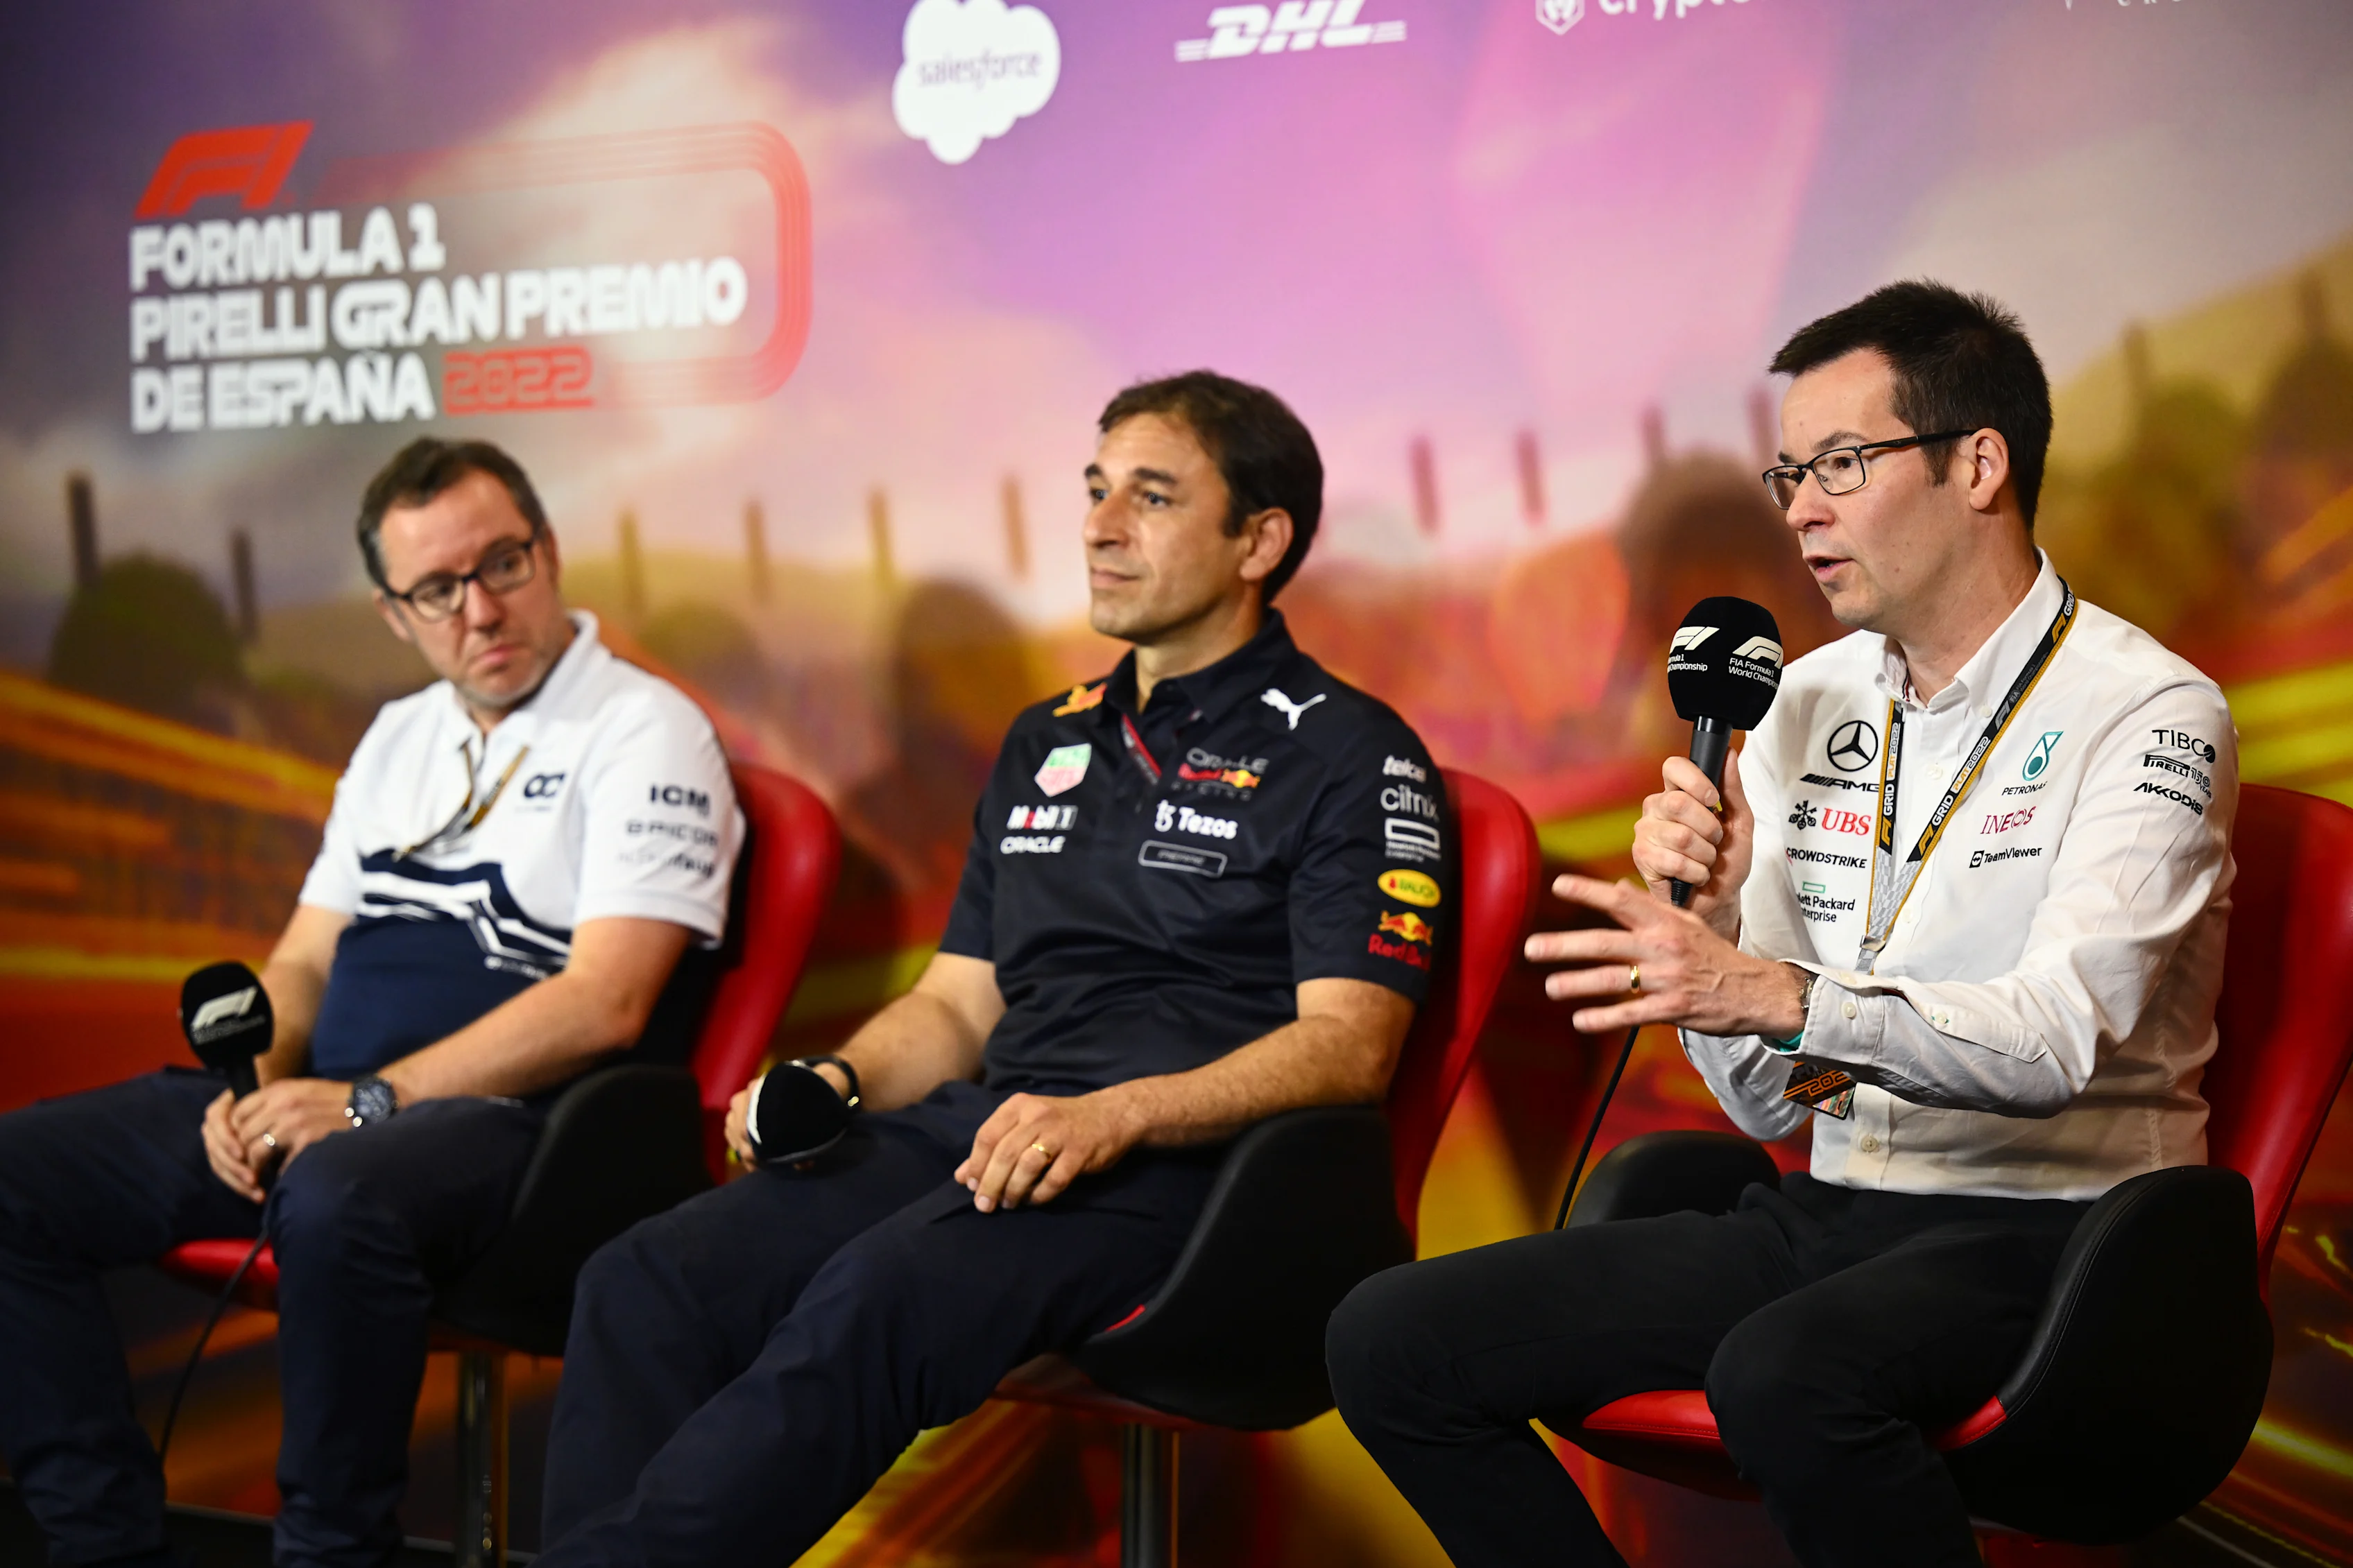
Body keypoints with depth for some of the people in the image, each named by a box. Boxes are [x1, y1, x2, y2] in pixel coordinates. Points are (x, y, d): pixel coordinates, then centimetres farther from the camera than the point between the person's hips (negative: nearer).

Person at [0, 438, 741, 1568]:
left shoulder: (643, 732, -4)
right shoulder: (399, 736, 20)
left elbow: (603, 1005, -15)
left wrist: (371, 1101, -18)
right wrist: (251, 1086, -2)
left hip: (505, 1117, -7)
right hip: (326, 1106, 8)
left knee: (338, 1198, -41)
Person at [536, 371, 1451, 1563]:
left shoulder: (1349, 757, 2)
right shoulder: (1048, 743, 24)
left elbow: (1349, 1044, -8)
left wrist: (1117, 1114, -22)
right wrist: (834, 1082, 4)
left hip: (1176, 1160, -7)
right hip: (982, 1133, 7)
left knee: (873, 1303, -36)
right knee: (648, 1282, -19)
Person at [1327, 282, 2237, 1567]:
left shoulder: (2149, 715, -6)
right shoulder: (1808, 704, 11)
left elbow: (2060, 1039, -23)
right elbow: (1767, 1101, 11)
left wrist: (1777, 993, -36)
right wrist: (1707, 916, -8)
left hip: (2044, 1225, -6)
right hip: (1832, 1208, 7)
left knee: (1783, 1373, -39)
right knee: (1391, 1341, -8)